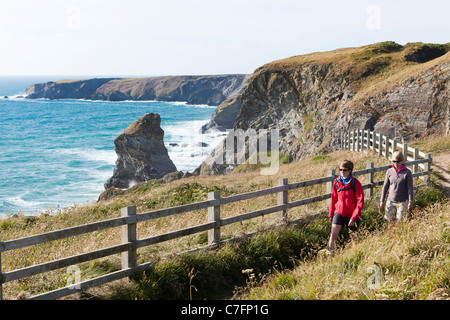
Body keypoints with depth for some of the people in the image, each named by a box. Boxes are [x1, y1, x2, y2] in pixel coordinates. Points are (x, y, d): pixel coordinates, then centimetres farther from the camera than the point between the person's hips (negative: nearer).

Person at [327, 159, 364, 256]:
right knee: (333, 235, -8)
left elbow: (360, 202, -14)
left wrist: (354, 218, -19)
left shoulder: (355, 183, -13)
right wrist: (331, 213, 16)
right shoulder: (337, 182, 0)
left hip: (352, 215, -3)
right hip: (339, 212, 3)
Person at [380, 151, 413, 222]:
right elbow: (385, 186, 7)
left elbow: (410, 188, -6)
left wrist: (410, 201, -13)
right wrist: (382, 201, 6)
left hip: (403, 201, -3)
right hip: (391, 201, 3)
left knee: (400, 220, -2)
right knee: (388, 218, 2)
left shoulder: (407, 172, -6)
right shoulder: (389, 171, 1)